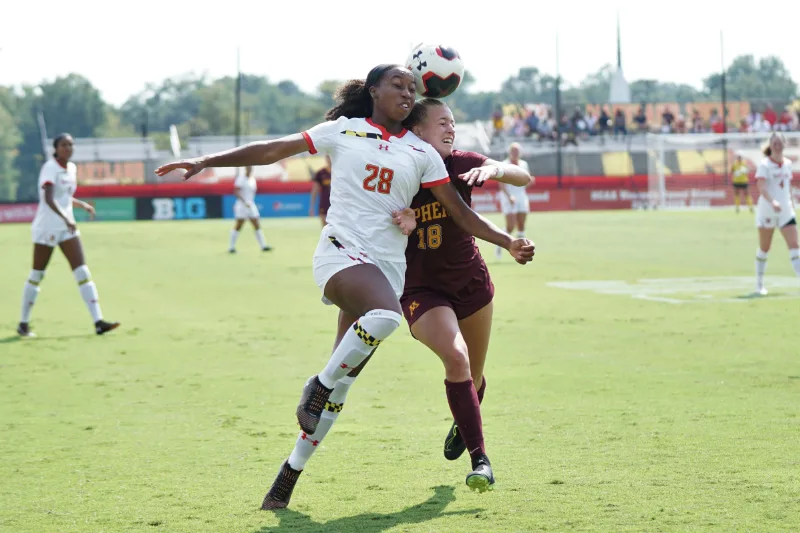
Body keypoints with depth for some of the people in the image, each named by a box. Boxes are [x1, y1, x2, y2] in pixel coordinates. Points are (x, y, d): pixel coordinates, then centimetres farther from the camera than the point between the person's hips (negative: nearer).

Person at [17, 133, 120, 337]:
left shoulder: (72, 168, 10)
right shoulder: (49, 169, -14)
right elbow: (49, 199, -30)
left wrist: (83, 205, 11)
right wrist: (65, 218, -42)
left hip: (67, 228, 6)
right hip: (46, 227, -6)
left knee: (83, 273, -5)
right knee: (37, 275, 4)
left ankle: (98, 322, -12)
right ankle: (23, 323, 17)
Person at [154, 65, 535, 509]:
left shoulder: (421, 153, 14)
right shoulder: (343, 131, 8)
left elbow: (460, 212, 14)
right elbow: (272, 151, 8)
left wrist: (507, 242, 4)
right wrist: (206, 162, 2)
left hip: (389, 267, 3)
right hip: (342, 252, -3)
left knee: (339, 386, -1)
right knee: (385, 315, -36)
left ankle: (288, 477, 8)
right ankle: (318, 386, -15)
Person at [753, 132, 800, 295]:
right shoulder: (764, 164, -10)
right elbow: (761, 187, -23)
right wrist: (772, 201, -38)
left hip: (786, 210, 4)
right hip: (766, 210, -4)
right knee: (764, 248, 6)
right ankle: (759, 284, 19)